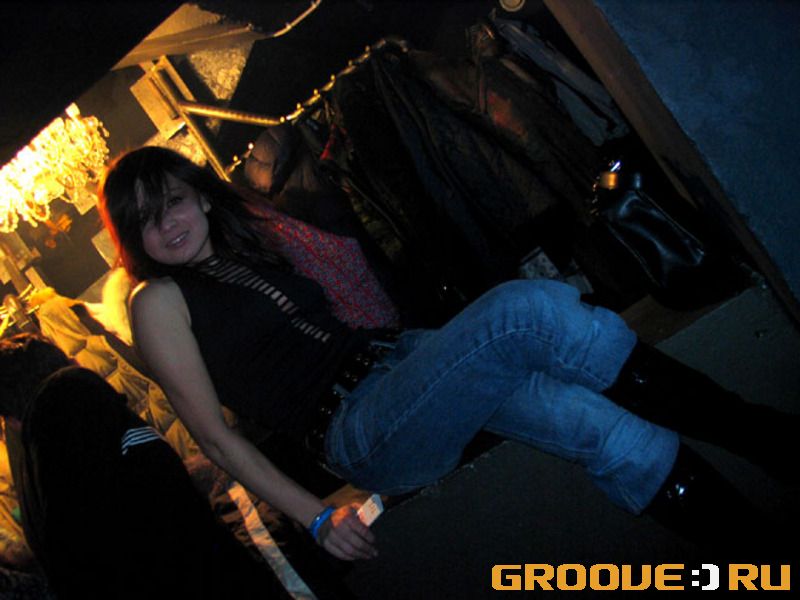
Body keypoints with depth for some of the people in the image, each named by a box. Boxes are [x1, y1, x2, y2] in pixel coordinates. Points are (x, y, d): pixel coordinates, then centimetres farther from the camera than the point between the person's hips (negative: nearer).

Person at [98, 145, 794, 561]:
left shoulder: (245, 250, 19)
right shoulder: (159, 302, 0)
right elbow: (215, 432, -5)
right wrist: (317, 517, -11)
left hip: (396, 356, 7)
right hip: (358, 430, -7)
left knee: (587, 417, -16)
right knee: (518, 309, -26)